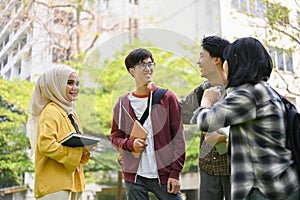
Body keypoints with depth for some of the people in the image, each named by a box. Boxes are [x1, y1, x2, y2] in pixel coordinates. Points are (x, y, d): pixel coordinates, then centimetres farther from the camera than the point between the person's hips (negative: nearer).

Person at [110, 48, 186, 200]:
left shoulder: (167, 98, 0)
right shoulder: (122, 104, 5)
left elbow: (178, 137, -1)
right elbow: (115, 137, 12)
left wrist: (175, 173, -7)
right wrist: (130, 144, -10)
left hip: (164, 175, -1)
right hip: (134, 177, 2)